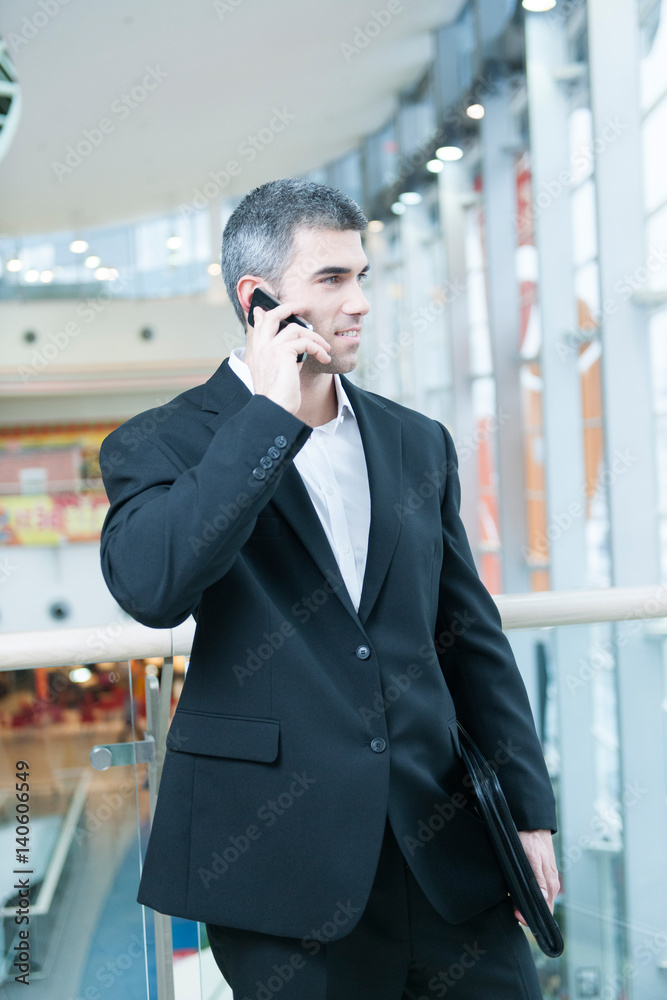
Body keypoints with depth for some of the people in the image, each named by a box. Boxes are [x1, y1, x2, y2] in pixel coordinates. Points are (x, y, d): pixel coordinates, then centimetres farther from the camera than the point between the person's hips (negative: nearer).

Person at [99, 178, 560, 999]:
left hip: (442, 841, 4)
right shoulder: (163, 443, -3)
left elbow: (472, 637, 13)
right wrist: (272, 414, -18)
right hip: (280, 860, -4)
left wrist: (528, 807, 9)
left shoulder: (417, 443, 11)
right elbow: (150, 587, -24)